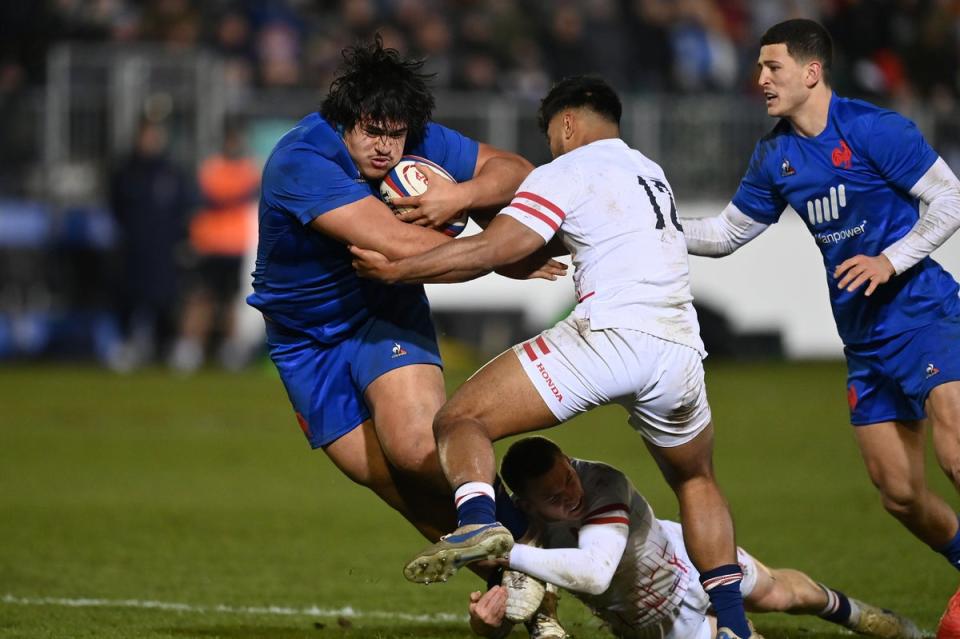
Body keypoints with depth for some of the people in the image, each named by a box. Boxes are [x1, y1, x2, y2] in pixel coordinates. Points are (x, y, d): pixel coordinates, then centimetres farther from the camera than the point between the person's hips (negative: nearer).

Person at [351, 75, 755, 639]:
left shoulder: (567, 173, 7)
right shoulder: (652, 174, 30)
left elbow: (490, 251, -3)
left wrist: (396, 270, 6)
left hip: (609, 334, -7)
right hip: (680, 350, 7)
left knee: (460, 420, -4)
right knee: (697, 481, 30)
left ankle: (478, 522, -33)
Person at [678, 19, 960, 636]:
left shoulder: (873, 129, -12)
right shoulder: (775, 156, 9)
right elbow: (728, 232, 20)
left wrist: (891, 261, -19)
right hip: (865, 337, 7)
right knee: (899, 492, 2)